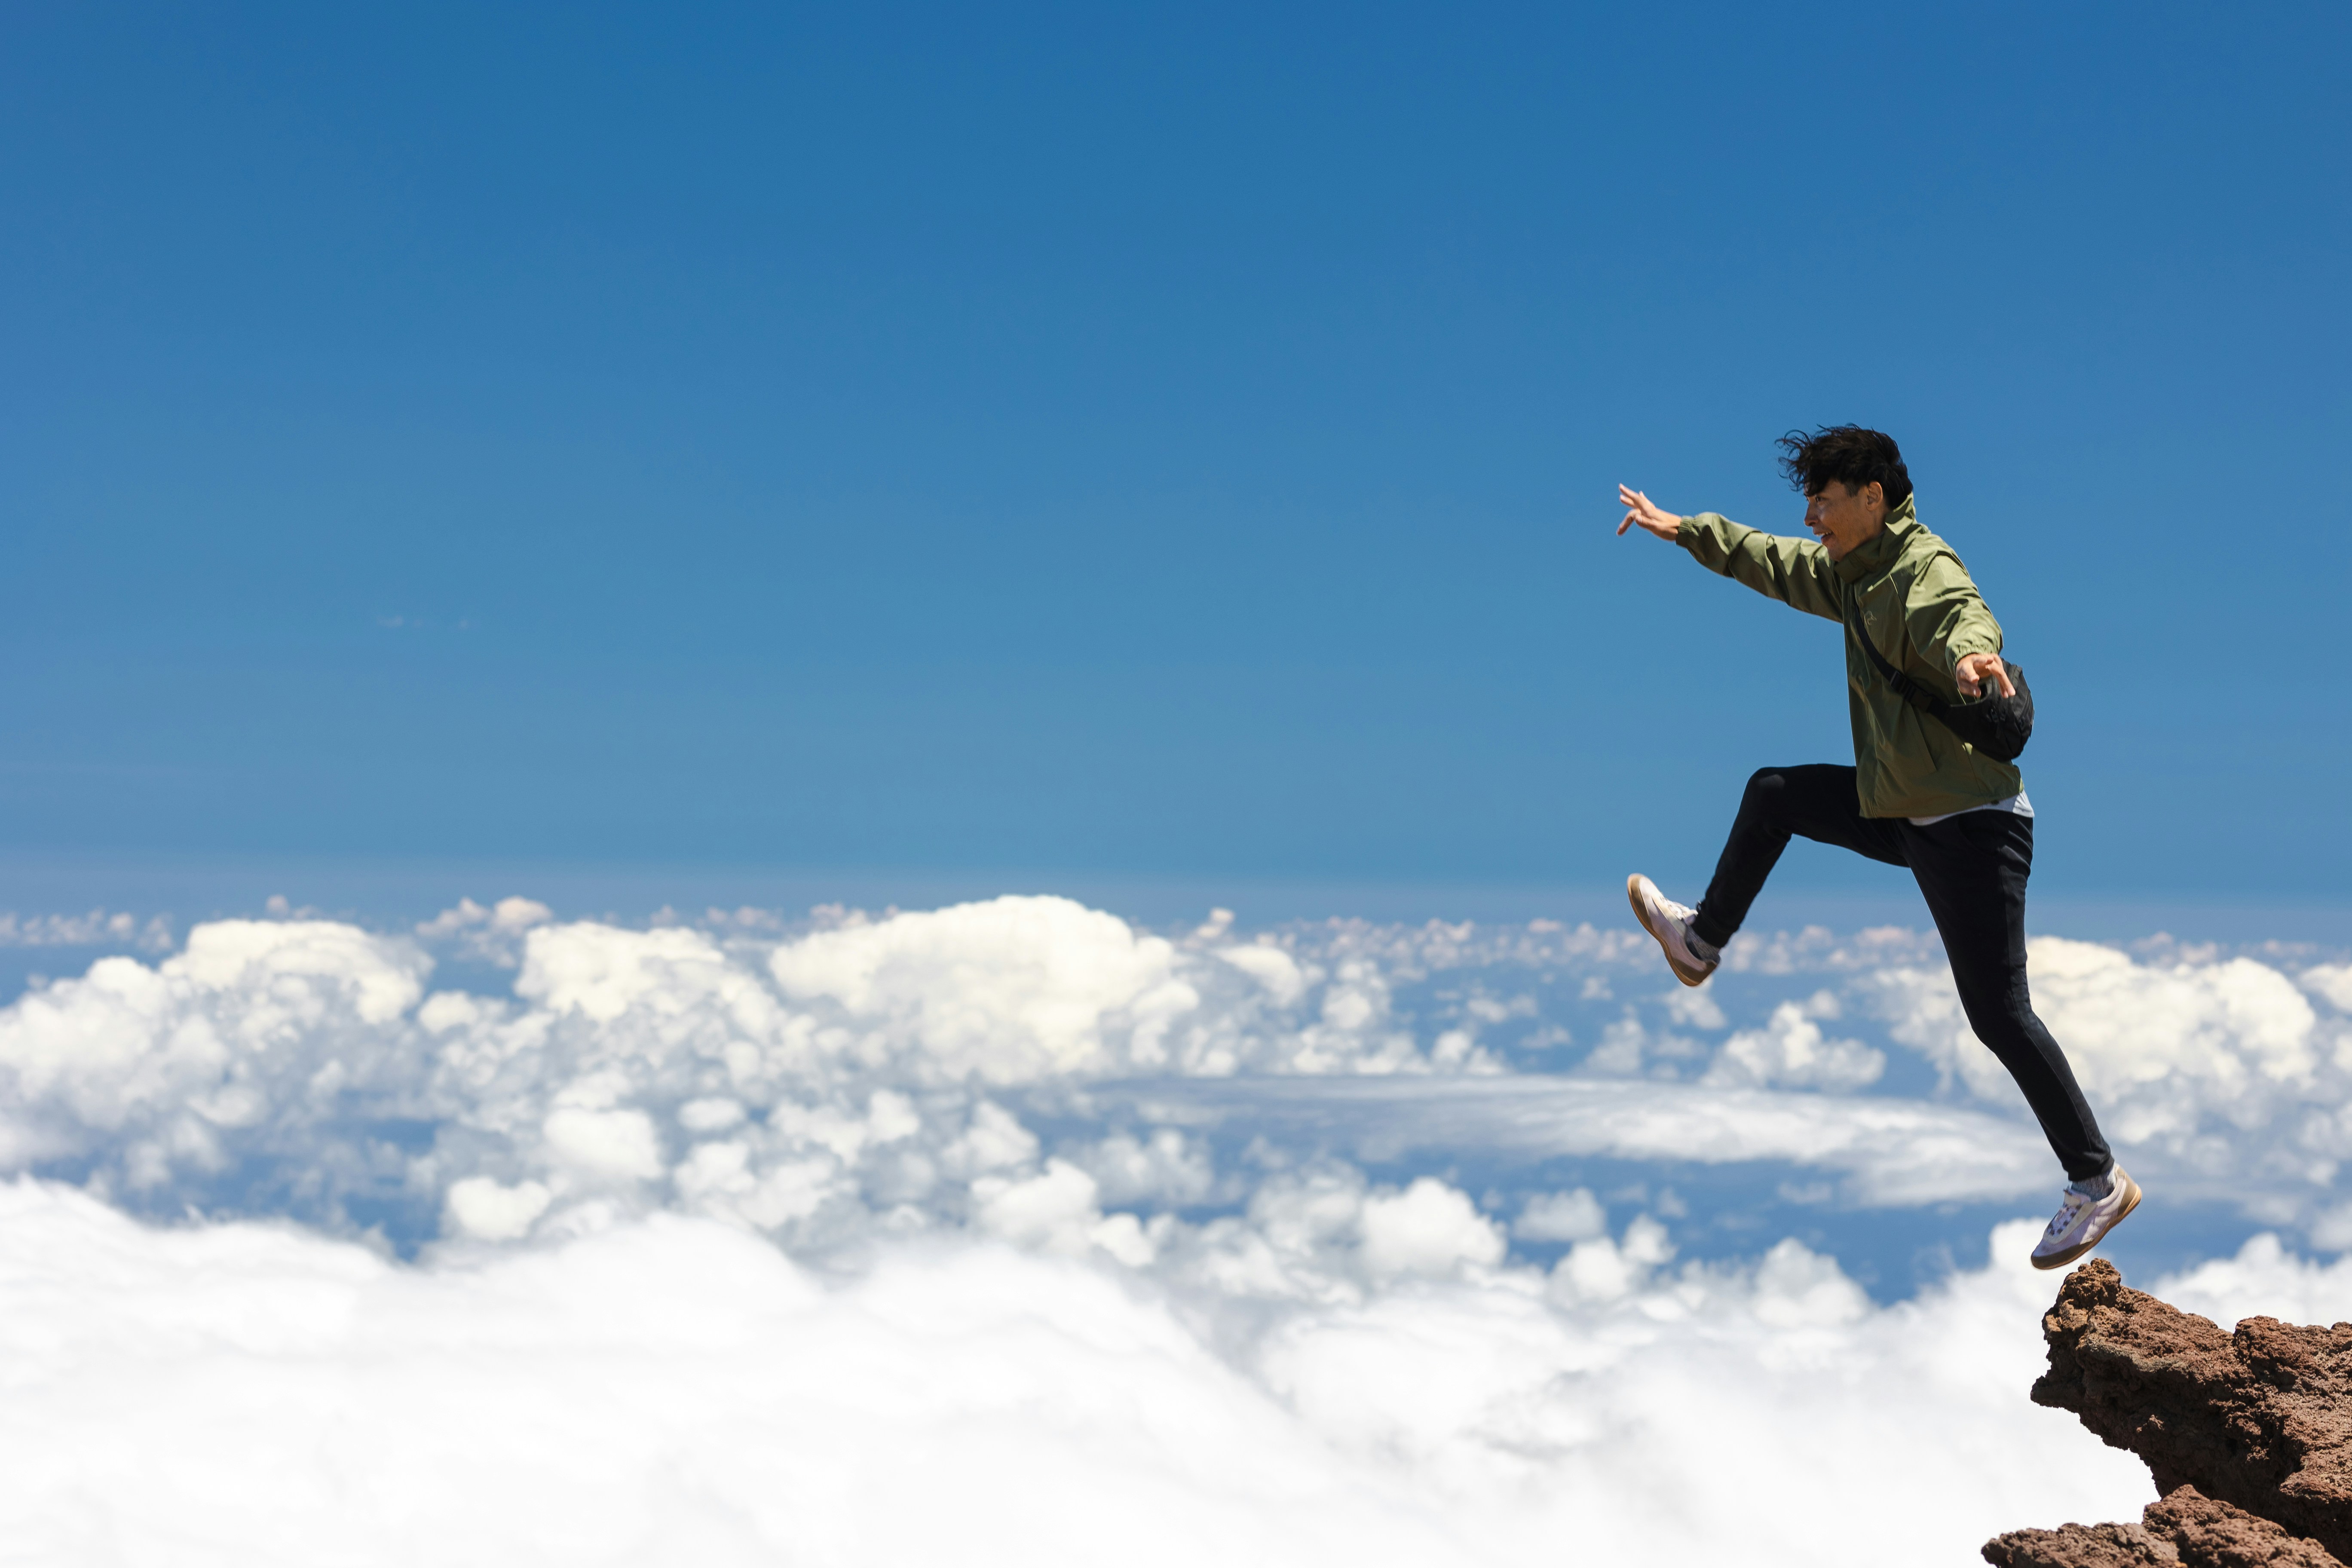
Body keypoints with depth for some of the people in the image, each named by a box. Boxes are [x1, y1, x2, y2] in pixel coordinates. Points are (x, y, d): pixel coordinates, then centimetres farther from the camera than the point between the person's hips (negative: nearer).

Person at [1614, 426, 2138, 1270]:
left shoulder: (1922, 565, -18)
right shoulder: (1853, 573, 10)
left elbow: (1960, 613, -41)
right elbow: (1773, 563, 28)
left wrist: (1969, 652, -65)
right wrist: (1685, 530, 35)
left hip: (1971, 824, -9)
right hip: (1904, 810, 9)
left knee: (1998, 1013, -8)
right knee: (1774, 793, 23)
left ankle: (2098, 1182, 0)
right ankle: (1703, 940, 40)